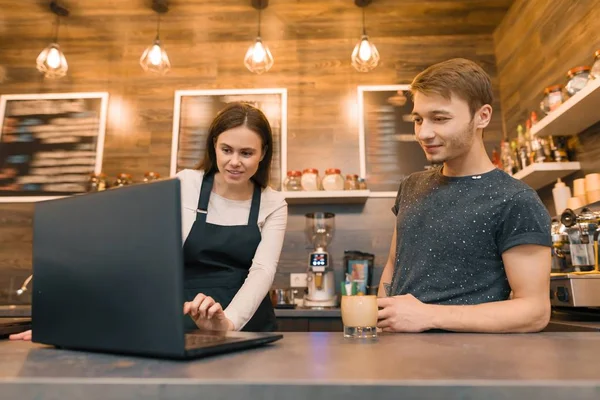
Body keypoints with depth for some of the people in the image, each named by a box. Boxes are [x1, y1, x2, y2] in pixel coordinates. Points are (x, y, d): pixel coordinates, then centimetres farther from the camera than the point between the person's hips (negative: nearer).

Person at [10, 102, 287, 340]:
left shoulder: (274, 204, -1)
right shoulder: (183, 186, -5)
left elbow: (263, 270, -13)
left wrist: (228, 322, -31)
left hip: (248, 324, 1)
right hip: (186, 324, 0)